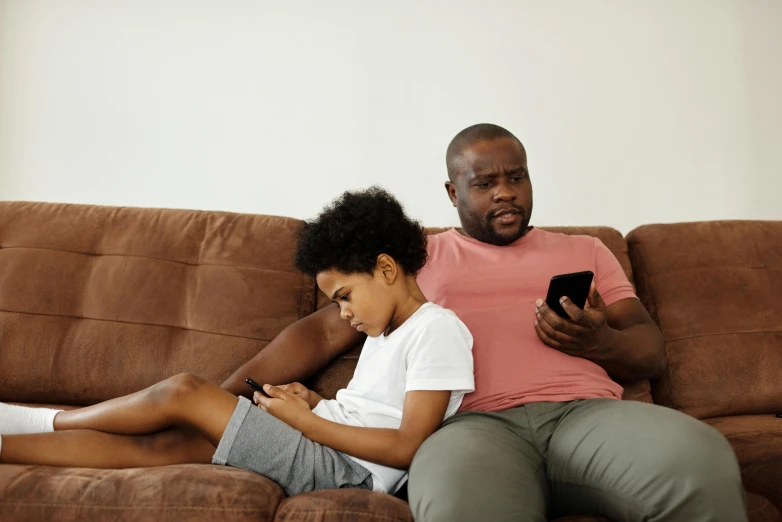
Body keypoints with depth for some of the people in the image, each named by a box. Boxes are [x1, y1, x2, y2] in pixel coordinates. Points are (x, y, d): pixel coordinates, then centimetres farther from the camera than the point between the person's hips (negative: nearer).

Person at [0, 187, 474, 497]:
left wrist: (306, 420, -13)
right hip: (323, 444, 9)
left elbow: (406, 446, -17)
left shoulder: (437, 330, -10)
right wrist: (315, 402, 2)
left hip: (343, 468, -9)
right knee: (151, 442, -5)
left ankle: (42, 420, 4)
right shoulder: (385, 333, 21)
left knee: (182, 393, -12)